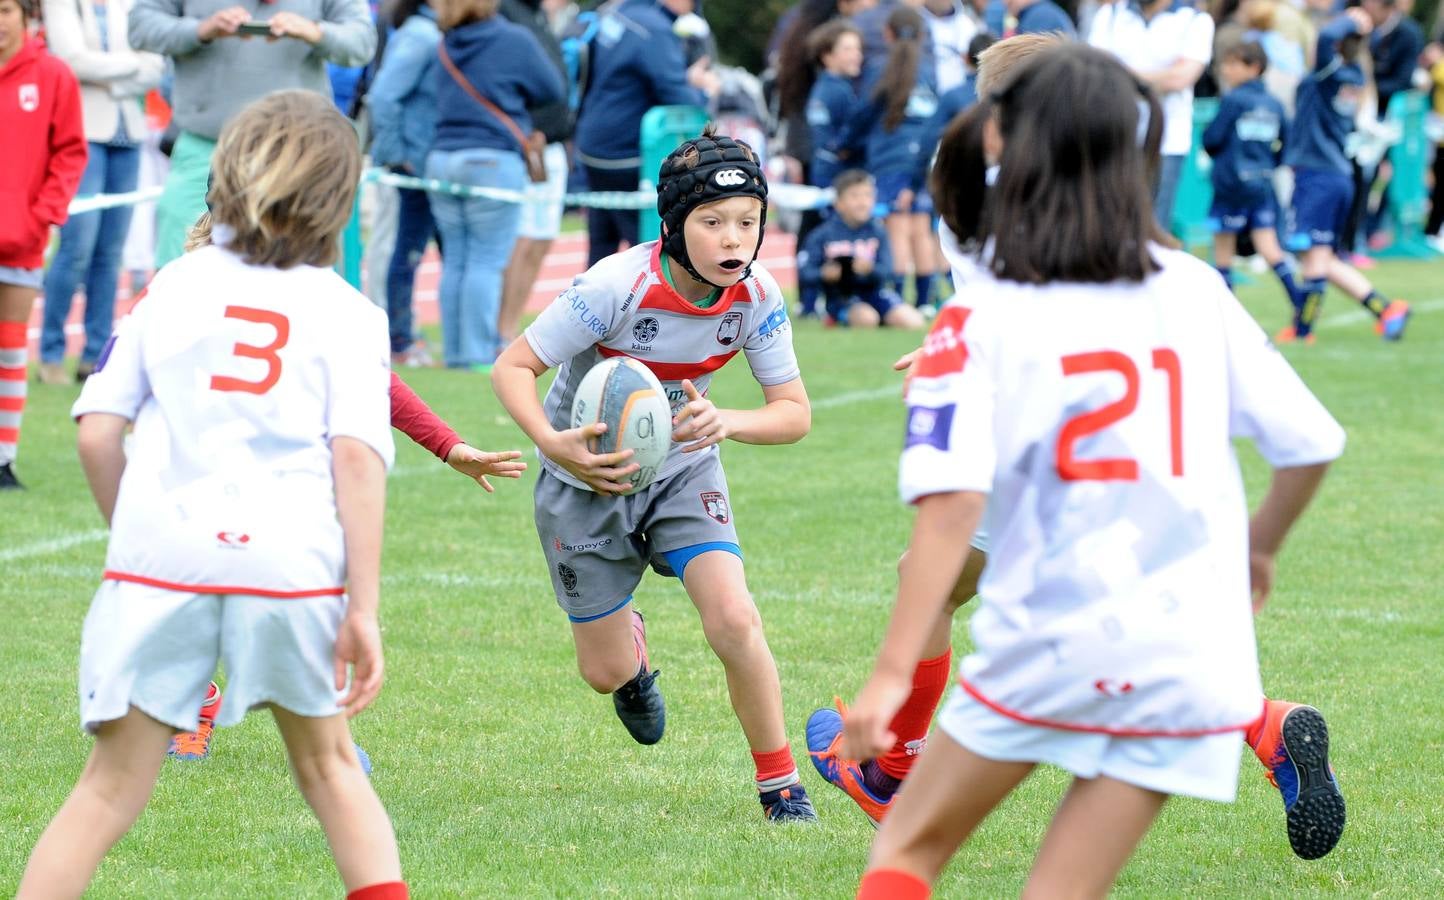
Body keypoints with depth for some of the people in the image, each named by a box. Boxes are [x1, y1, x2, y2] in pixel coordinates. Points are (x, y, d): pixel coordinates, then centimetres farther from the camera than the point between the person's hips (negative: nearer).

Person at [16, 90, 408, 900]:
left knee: (114, 787, 7)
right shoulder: (349, 313, 11)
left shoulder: (176, 286, 16)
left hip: (161, 555, 0)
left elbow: (97, 433, 10)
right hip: (293, 557, 0)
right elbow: (356, 454, -3)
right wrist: (364, 607, -4)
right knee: (328, 764, 21)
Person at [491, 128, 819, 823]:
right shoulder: (618, 285, -29)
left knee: (734, 622, -20)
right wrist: (553, 444, -40)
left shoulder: (756, 297, -18)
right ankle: (630, 645, 45)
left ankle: (779, 784, -2)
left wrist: (725, 422, -32)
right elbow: (512, 367, -22)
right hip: (587, 479, -2)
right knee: (606, 675, 5)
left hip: (683, 471, 2)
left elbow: (795, 413, -11)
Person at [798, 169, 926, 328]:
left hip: (872, 292, 3)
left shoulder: (878, 232, 1)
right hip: (840, 297, -3)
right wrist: (823, 274, -30)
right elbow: (803, 275, -10)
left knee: (914, 322, -14)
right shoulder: (822, 236, -6)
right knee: (867, 318, -32)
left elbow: (885, 271, -9)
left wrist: (870, 269, -30)